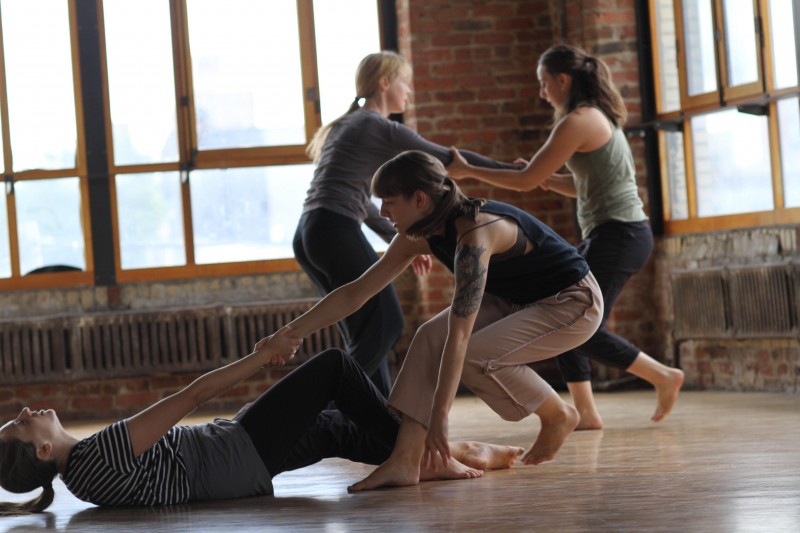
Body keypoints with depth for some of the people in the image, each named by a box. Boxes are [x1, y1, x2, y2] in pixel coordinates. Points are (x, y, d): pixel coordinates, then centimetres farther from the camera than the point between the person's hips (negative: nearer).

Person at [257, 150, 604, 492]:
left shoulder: (474, 235, -33)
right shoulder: (418, 237, -7)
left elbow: (459, 335, -37)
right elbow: (354, 294, 0)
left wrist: (439, 416, -38)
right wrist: (291, 333, -4)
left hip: (573, 301, -8)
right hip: (515, 301, 8)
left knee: (476, 356, -26)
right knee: (432, 337, -12)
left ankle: (559, 417, -1)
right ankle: (405, 460, -15)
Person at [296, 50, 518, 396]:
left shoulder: (347, 125, 24)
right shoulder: (384, 130, -3)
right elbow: (448, 159, 0)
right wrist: (516, 171, 8)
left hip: (308, 236, 9)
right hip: (336, 232, -9)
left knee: (366, 334, 12)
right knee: (385, 324, -6)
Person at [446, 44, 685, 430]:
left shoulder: (577, 122, -15)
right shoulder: (598, 116, 15)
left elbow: (527, 181, -13)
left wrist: (468, 171, -4)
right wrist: (548, 179, 8)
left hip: (619, 235, -10)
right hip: (607, 234, 10)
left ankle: (664, 377, 5)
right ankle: (586, 412, 8)